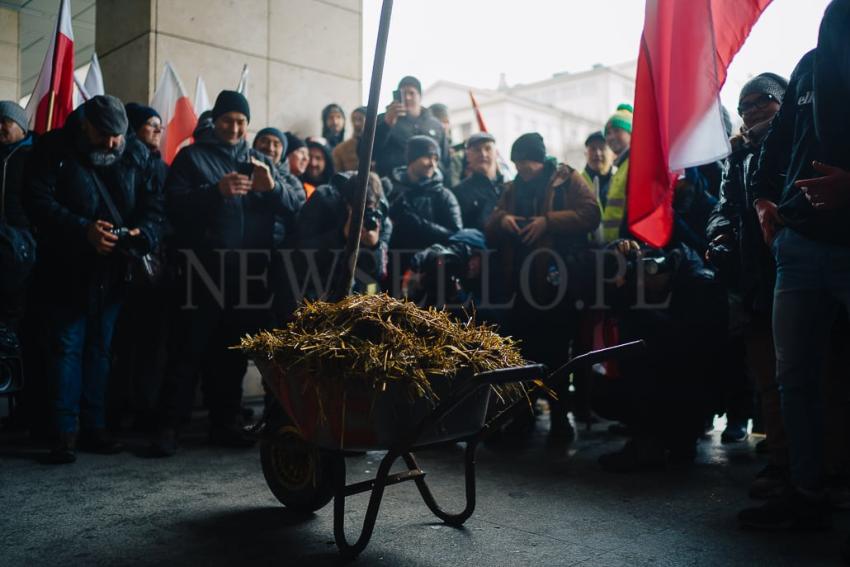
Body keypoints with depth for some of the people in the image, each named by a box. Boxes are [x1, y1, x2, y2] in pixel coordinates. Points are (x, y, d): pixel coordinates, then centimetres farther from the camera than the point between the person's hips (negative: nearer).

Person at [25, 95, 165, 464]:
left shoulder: (137, 154, 4)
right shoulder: (53, 149, -4)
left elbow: (154, 205, 1)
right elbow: (38, 202, -12)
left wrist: (143, 233, -20)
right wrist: (83, 230, -25)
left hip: (113, 271, 3)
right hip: (66, 270, -3)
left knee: (100, 347, 10)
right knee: (67, 347, -1)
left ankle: (94, 428, 17)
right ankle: (66, 433, 5)